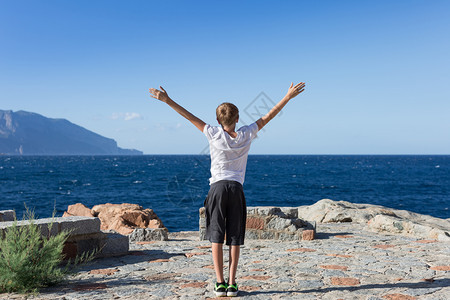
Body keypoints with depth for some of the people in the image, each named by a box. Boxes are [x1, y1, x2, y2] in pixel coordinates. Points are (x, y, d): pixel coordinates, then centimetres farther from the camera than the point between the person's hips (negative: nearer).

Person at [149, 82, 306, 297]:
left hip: (218, 188, -1)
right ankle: (232, 284, 2)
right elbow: (268, 117, 9)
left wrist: (167, 100, 2)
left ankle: (220, 283, -1)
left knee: (216, 237, 2)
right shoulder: (246, 136, 4)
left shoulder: (214, 134, 0)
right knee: (235, 239, 4)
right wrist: (289, 96, 15)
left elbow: (190, 116, -1)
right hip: (237, 190, 2)